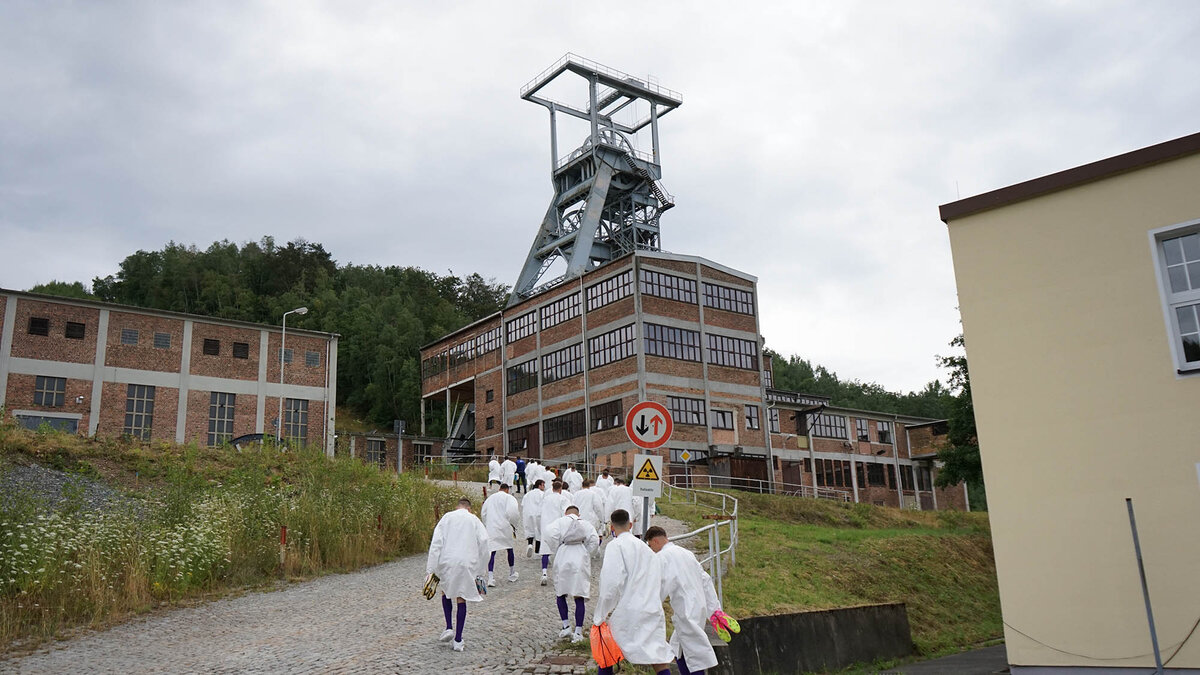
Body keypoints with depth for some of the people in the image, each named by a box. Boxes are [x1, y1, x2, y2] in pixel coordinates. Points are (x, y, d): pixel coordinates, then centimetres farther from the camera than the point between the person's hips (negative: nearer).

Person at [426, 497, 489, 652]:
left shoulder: (447, 517, 6)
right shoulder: (474, 520, 8)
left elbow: (436, 542, -2)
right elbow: (483, 543, 2)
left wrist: (431, 569, -1)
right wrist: (480, 570, 9)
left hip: (447, 562, 0)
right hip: (467, 563, 0)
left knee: (446, 591, 24)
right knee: (461, 599, 8)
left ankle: (449, 628, 12)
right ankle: (458, 640, 8)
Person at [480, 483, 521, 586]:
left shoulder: (489, 498, 14)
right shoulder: (509, 498, -2)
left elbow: (483, 514, 16)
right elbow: (513, 513, -15)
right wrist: (514, 525, 0)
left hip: (491, 528, 2)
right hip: (505, 528, -2)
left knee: (492, 552, 0)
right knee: (510, 550, 17)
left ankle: (490, 577, -13)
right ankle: (512, 575, 28)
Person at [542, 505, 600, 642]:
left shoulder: (560, 521, 6)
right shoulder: (586, 524, 11)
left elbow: (550, 534, -11)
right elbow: (594, 539, -3)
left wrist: (556, 551, 1)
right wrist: (586, 554, 8)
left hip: (563, 558, -1)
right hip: (580, 561, 1)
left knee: (560, 594, 16)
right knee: (579, 597, 3)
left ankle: (566, 625, 8)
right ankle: (578, 632, 2)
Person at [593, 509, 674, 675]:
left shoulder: (616, 545, -2)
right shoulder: (645, 548, 19)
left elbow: (612, 582, -14)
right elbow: (660, 583, 19)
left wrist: (600, 615, -7)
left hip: (627, 611, -5)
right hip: (653, 610, 5)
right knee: (660, 659, 1)